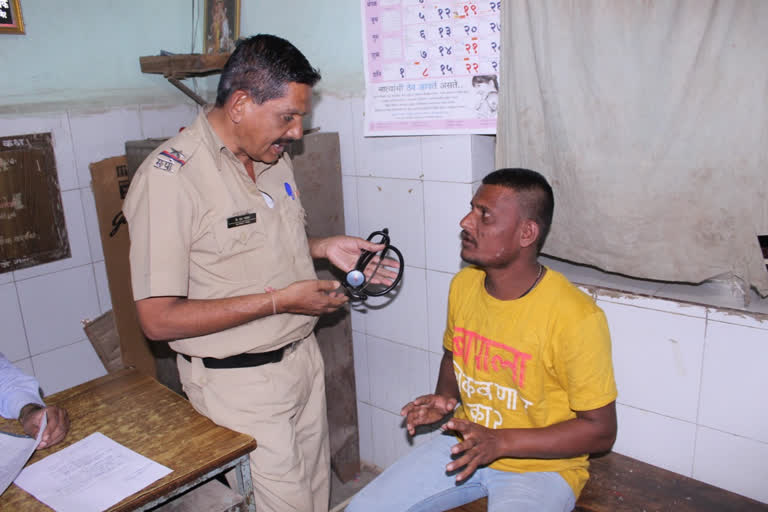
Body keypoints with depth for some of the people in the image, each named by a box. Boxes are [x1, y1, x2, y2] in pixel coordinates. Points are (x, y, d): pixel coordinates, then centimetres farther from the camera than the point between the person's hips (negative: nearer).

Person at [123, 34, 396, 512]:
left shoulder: (275, 157, 4)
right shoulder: (169, 177, -21)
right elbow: (158, 319, -22)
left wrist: (323, 247, 0)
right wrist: (278, 301, -23)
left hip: (303, 356, 7)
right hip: (240, 382, -7)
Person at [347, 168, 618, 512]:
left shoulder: (576, 317, -23)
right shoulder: (463, 285, -3)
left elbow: (600, 430, -16)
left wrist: (499, 441, -25)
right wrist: (444, 398, -5)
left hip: (541, 466, -5)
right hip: (464, 446, 5)